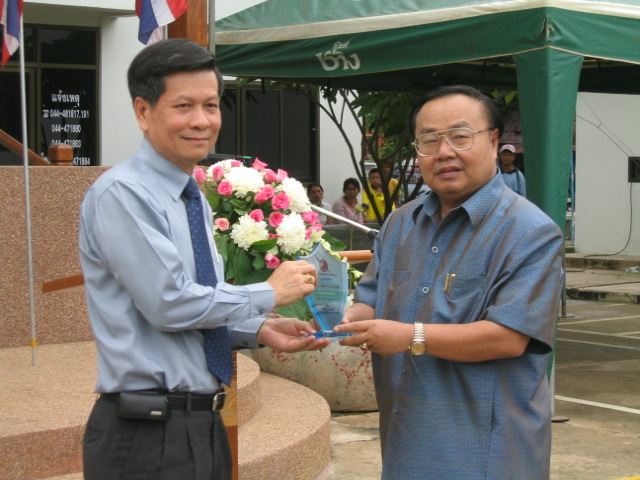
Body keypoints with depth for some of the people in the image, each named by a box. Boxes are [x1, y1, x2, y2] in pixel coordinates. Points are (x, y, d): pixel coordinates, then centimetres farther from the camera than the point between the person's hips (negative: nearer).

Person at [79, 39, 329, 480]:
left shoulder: (196, 200, 13)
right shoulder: (122, 195, -14)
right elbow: (170, 304, -19)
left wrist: (261, 330, 1)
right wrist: (270, 293, -9)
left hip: (203, 424, 8)